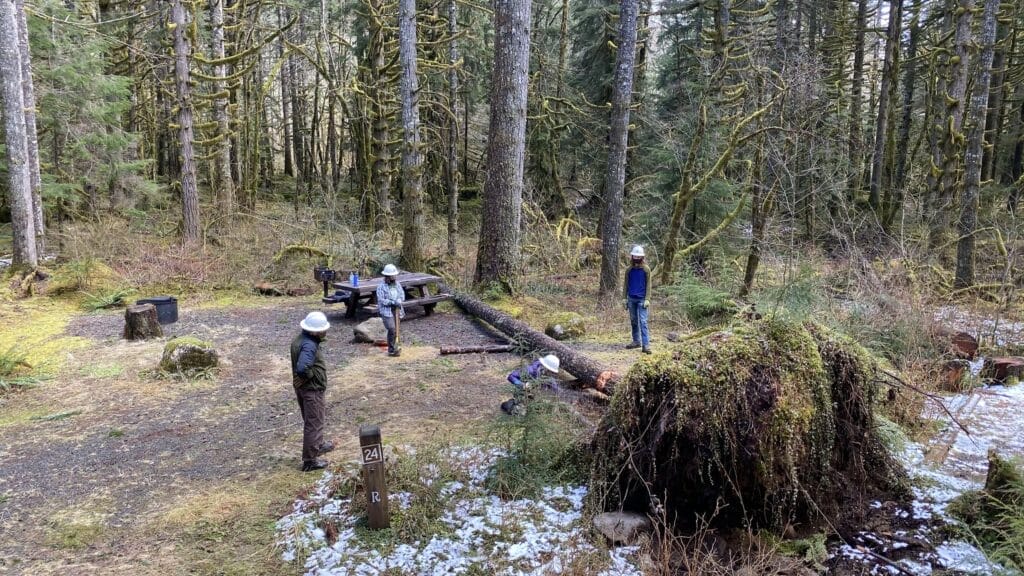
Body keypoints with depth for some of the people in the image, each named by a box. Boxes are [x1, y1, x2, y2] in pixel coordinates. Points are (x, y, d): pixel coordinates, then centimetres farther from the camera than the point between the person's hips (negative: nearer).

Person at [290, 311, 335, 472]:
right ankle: (310, 460, 12)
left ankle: (318, 445, 48)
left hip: (302, 388, 10)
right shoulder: (309, 345, -28)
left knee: (312, 420, 27)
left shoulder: (300, 339, 2)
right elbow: (302, 368, -40)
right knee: (314, 424, 3)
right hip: (312, 389, -10)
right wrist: (310, 375, -21)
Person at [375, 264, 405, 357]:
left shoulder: (397, 285, 8)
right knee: (392, 330, -16)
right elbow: (381, 300, -14)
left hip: (397, 310, 5)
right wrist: (393, 302, -22)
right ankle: (391, 350, -8)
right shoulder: (381, 287, -8)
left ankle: (394, 347, 25)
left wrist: (398, 301, -16)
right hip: (387, 311, -5)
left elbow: (402, 295, 6)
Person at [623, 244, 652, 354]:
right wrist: (624, 298, 6)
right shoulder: (629, 270, 7)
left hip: (641, 299, -4)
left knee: (643, 321, -10)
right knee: (633, 321, 11)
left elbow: (648, 285, -3)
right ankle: (636, 341, 23)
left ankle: (646, 345, -13)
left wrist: (647, 299, -10)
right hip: (631, 299, 4)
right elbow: (626, 284, 11)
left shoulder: (646, 270, -2)